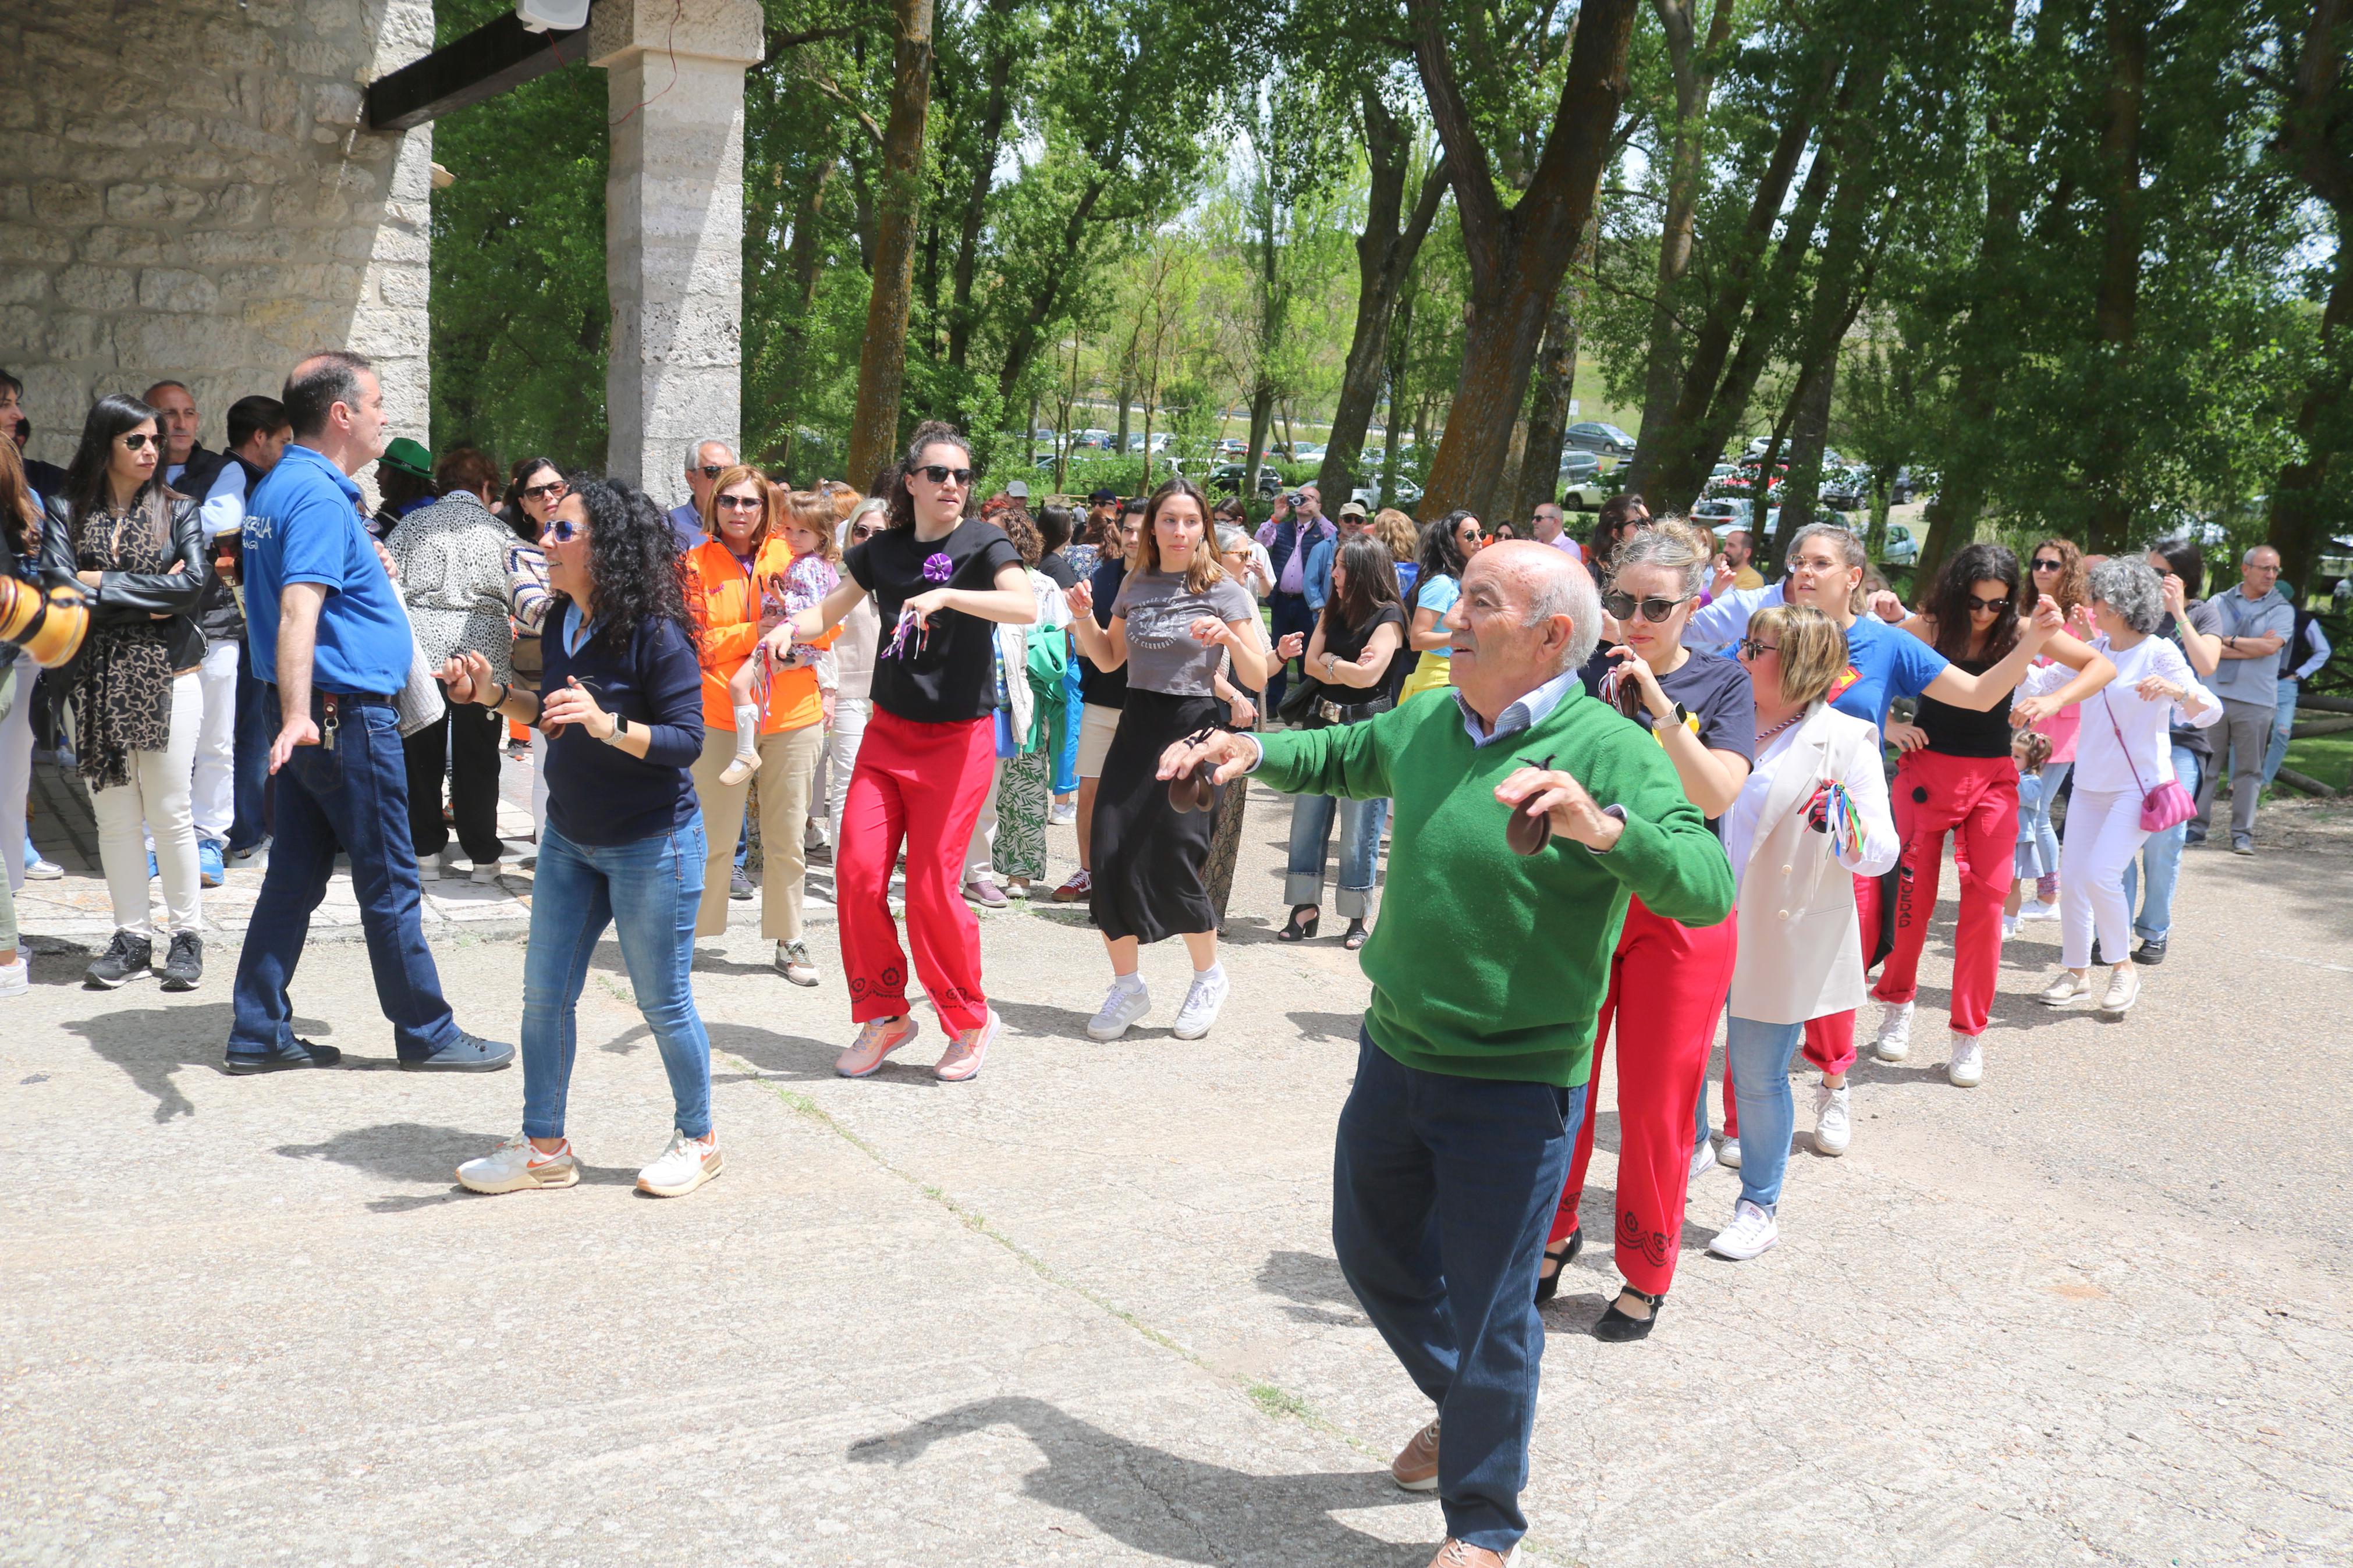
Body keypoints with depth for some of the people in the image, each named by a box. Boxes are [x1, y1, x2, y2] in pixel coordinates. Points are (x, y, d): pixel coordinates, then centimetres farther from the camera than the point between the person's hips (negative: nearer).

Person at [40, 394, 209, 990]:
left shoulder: (177, 510, 6)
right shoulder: (67, 511, 8)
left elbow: (194, 583, -10)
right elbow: (58, 584, -7)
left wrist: (103, 585, -10)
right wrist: (151, 598, -10)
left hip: (166, 677, -1)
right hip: (95, 681, 2)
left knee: (169, 813, 1)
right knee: (114, 816, 5)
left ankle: (187, 935, 11)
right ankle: (132, 936, 14)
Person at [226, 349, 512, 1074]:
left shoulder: (279, 487, 13)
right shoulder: (319, 497, -18)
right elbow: (298, 609, -31)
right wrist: (297, 714, -40)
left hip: (315, 717, 10)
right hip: (348, 714, -10)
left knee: (296, 876, 12)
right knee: (390, 884, 1)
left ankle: (260, 1033, 17)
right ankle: (426, 1034, 11)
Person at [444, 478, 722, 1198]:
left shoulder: (655, 634, -19)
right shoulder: (561, 622, 3)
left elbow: (687, 739, -21)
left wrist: (608, 725, -34)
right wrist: (493, 694, 4)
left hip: (651, 845, -7)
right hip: (569, 841, 8)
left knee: (662, 1001, 4)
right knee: (545, 994, 10)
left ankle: (697, 1139, 24)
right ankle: (544, 1147, 23)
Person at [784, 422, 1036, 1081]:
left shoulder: (982, 542, -6)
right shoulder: (884, 548, 8)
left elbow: (1026, 607, -24)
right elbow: (829, 612, 17)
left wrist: (946, 595, -34)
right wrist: (790, 628, -4)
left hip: (958, 737, -5)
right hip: (888, 731, 5)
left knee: (930, 890, -7)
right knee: (857, 874, -3)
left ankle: (971, 1021, 13)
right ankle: (884, 1016, 14)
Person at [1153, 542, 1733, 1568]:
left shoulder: (1610, 751, -18)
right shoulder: (1425, 725, 2)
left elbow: (1709, 888, -30)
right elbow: (1342, 755, 23)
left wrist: (1601, 827, -45)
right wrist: (1255, 750, 6)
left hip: (1516, 1084, -7)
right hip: (1396, 1051, 7)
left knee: (1489, 1312, 4)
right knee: (1372, 1250, 25)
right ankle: (1465, 1408, 52)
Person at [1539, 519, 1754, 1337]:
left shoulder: (1722, 684, -3)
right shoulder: (1586, 673, -1)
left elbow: (1714, 795, -17)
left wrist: (1660, 708, -25)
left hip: (1678, 911, -1)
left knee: (1656, 1104, 5)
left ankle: (1646, 1272, 22)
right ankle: (1555, 1234, 33)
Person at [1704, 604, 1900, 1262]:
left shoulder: (1846, 742, -10)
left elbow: (1881, 854, -13)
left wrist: (1848, 825, -36)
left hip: (1780, 940, -4)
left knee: (1758, 1079, 6)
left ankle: (1759, 1207, 26)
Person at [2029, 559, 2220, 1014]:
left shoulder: (2159, 653, -9)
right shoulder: (2093, 651, 8)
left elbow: (2209, 711, -17)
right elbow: (2040, 681, 15)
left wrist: (2175, 690, -36)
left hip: (2138, 786, -6)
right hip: (2090, 784, 6)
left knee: (2100, 875, -18)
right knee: (2071, 879, 3)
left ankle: (2123, 967, 2)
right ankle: (2076, 972, 18)